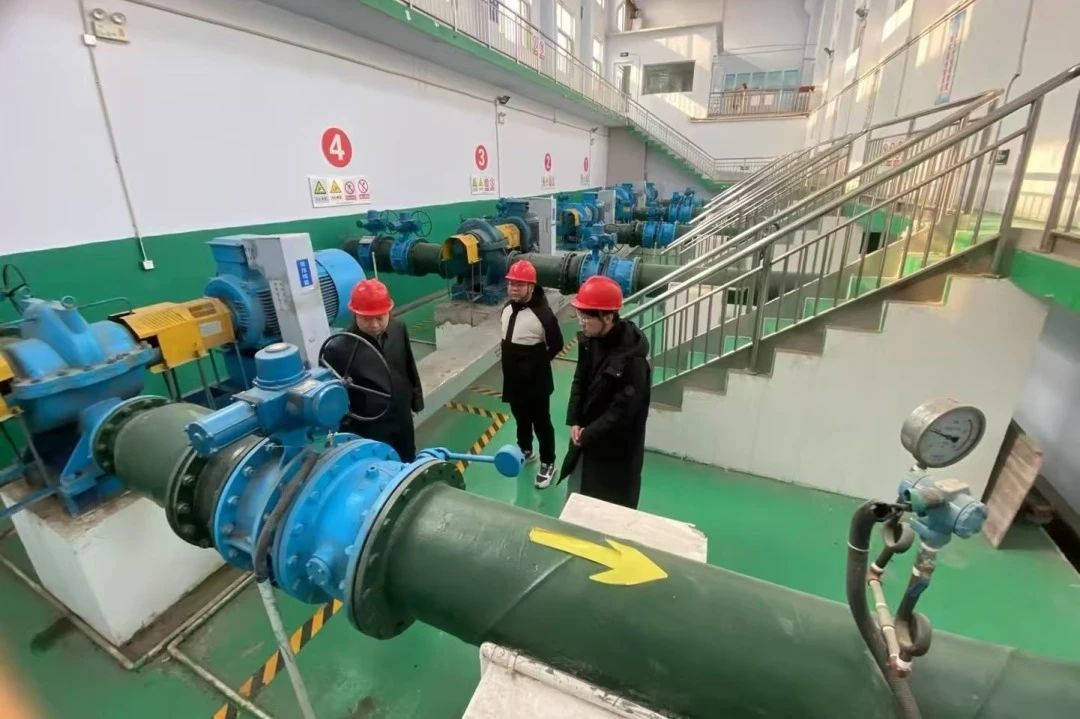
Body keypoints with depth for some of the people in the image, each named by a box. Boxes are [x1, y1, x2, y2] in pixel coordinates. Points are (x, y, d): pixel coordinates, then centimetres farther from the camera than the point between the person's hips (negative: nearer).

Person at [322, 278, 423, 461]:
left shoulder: (398, 329, -9)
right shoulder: (339, 349, -26)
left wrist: (416, 399, 12)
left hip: (402, 419, 5)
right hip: (370, 429, -5)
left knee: (408, 464, 26)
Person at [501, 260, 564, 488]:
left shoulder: (543, 314, -24)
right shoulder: (507, 309, -1)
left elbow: (556, 344, -13)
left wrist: (538, 363, -4)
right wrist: (513, 362, 8)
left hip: (536, 381, -7)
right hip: (513, 379, 7)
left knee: (541, 422, 9)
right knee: (521, 418, 24)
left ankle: (548, 464, 27)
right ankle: (525, 451, 46)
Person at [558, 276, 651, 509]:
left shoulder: (632, 357, -29)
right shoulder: (589, 339, -6)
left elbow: (623, 410, -25)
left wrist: (588, 435, -16)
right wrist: (574, 422, -4)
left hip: (616, 446, -7)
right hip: (586, 435, 7)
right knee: (577, 496, 24)